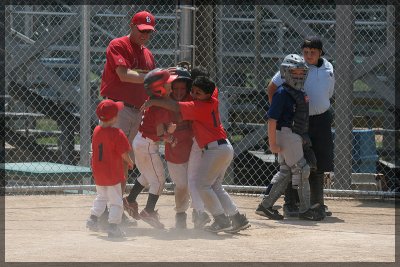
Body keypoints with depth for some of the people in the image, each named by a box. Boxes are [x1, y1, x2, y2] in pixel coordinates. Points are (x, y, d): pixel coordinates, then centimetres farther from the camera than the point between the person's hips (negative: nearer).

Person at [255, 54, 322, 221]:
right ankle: (305, 209, 1)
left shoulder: (301, 93, 13)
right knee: (301, 170, -6)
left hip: (297, 137, 9)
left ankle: (266, 206, 15)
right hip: (286, 134, -9)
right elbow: (272, 119, -16)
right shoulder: (282, 93, -13)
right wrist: (272, 143, -19)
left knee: (285, 172, 11)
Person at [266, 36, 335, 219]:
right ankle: (290, 205, 6)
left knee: (318, 164, 10)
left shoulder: (328, 69, 6)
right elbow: (272, 87, -6)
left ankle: (317, 204, 20)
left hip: (321, 120, 5)